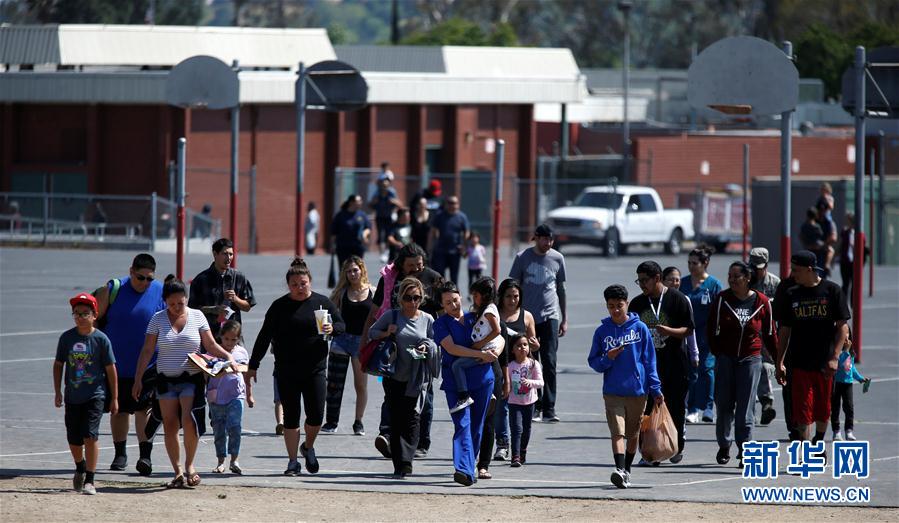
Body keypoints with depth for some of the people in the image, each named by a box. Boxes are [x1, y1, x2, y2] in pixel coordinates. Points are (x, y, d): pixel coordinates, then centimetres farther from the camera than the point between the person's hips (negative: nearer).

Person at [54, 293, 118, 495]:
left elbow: (110, 369, -1)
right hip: (72, 396, 3)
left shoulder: (101, 339, -7)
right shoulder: (66, 338, 1)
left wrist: (114, 398, 1)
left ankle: (89, 480, -8)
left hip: (95, 395, -3)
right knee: (74, 440, 10)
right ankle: (80, 469, 40)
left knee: (90, 435, -14)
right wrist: (57, 391, 4)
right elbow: (58, 364, 10)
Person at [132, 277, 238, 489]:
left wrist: (228, 357, -12)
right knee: (170, 426, 0)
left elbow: (211, 346, 5)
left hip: (192, 378, -2)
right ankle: (178, 472, 8)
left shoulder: (197, 316, 2)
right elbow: (147, 351, 2)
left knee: (188, 420, -19)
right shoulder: (158, 319, 1)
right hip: (166, 381, 2)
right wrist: (138, 379, -2)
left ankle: (190, 464, 0)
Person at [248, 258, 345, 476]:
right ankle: (293, 461, 10)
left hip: (314, 369, 0)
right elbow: (264, 337, 4)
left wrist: (332, 329, -17)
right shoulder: (279, 307, 1)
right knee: (291, 417, 1)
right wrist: (253, 365, 1)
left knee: (316, 415, -4)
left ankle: (308, 447, 25)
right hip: (286, 372, 0)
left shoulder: (322, 302, 3)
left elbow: (342, 325, 7)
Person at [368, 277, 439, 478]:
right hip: (394, 377, 0)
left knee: (411, 418, -8)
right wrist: (386, 334, -9)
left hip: (417, 378, 0)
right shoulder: (391, 316, 2)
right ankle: (399, 464, 5)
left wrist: (427, 347, -9)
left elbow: (434, 342, 13)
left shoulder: (427, 319, 5)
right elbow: (372, 332, 10)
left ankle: (406, 462, -8)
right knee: (396, 419, 1)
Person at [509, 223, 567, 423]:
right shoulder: (523, 258, 3)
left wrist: (564, 319, 15)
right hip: (528, 316, 0)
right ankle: (536, 407, 9)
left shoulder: (557, 258, 7)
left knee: (549, 363, -8)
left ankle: (549, 409, -8)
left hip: (550, 316, 0)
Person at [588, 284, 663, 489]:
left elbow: (649, 360, 2)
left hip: (637, 390, 1)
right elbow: (593, 362, 7)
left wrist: (655, 389, -2)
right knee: (617, 433, -14)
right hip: (612, 392, -1)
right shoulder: (602, 331, 4)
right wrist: (607, 358, -15)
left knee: (633, 434, 12)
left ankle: (627, 469, 28)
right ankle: (619, 470, -26)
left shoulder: (640, 328, 1)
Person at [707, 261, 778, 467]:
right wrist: (718, 353, -1)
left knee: (746, 406, -5)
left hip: (751, 358, -1)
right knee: (724, 404, 4)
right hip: (726, 358, 1)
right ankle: (724, 446, 20)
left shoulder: (761, 302, 0)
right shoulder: (722, 299, 0)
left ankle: (745, 448, -4)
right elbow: (711, 329, 3)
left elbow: (769, 333, 8)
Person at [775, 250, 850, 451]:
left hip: (825, 364, -1)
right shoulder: (792, 294, 6)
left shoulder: (832, 290, -2)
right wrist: (780, 363, 4)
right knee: (803, 411, -6)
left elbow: (842, 326, -4)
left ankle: (818, 443, 32)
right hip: (800, 364, 1)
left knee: (823, 411, 9)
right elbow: (784, 331, 10)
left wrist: (835, 357, -13)